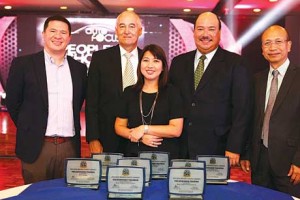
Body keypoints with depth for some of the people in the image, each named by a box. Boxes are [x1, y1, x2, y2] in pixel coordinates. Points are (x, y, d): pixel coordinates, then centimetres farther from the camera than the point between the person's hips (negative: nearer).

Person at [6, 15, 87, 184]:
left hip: (70, 147, 3)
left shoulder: (79, 68, 9)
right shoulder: (23, 64, -1)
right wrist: (29, 130, 6)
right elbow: (12, 103, 4)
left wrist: (71, 128, 12)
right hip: (36, 147, -3)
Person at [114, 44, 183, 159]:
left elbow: (176, 130, -7)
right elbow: (119, 127, 7)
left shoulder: (172, 93, 0)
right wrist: (140, 138, -8)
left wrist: (144, 129, -10)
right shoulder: (129, 92, 7)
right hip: (133, 154, 2)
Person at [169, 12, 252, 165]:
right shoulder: (178, 62, 9)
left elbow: (242, 110, -5)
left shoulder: (236, 64, -2)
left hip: (217, 149, -3)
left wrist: (234, 148, -10)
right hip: (180, 149, 3)